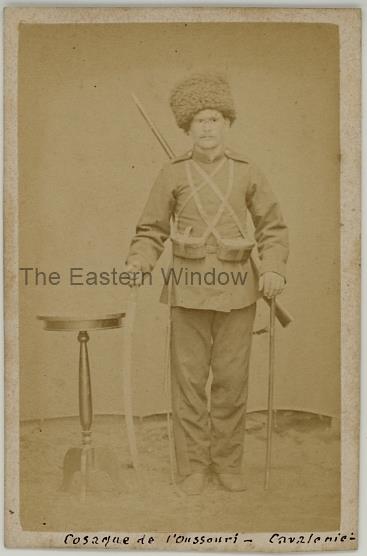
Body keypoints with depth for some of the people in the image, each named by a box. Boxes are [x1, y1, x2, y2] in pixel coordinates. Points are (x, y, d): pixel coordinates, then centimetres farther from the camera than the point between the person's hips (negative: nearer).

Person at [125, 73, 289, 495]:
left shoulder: (247, 172, 4)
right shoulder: (172, 174, 2)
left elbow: (272, 227, 5)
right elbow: (151, 231, 4)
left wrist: (274, 269, -10)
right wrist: (137, 266, -13)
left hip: (237, 289, 1)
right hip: (189, 289, 0)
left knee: (232, 380, 6)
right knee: (189, 380, 4)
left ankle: (227, 464, 23)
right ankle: (193, 467, 19)